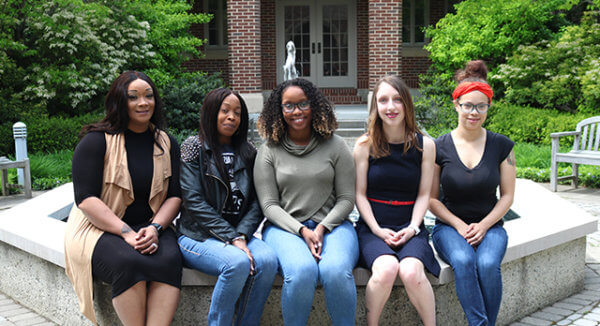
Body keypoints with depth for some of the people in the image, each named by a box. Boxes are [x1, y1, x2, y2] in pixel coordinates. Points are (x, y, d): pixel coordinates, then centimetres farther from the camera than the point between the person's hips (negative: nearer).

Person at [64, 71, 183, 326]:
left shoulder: (167, 144, 10)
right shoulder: (96, 141, -4)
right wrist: (126, 233, -21)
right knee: (128, 262, -33)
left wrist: (155, 228, -13)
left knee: (169, 259, -29)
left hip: (151, 227, 3)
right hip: (98, 229, -3)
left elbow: (174, 195, 7)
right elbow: (86, 199, -11)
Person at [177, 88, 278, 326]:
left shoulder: (247, 153, 13)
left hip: (238, 235, 4)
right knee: (238, 263, -32)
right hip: (197, 236, -4)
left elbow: (255, 202, 6)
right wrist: (231, 238, -16)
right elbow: (194, 201, -9)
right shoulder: (194, 148, 0)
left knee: (267, 260, -26)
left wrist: (241, 236, -12)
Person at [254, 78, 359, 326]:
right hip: (285, 227, 0)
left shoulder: (335, 146, 8)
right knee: (301, 271, -33)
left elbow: (346, 198, 7)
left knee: (336, 271, -32)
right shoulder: (269, 151, 7)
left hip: (331, 224, 1)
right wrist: (302, 231, -12)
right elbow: (269, 204, 3)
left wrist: (323, 227, -10)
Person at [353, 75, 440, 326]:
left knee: (411, 273, -29)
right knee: (386, 269, -31)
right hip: (372, 227, 0)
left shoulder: (425, 145, 5)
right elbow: (360, 194, 2)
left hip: (410, 227, 1)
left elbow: (424, 194, 6)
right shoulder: (365, 145, 2)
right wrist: (377, 230, -10)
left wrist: (412, 227, -9)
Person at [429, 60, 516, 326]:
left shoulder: (501, 146, 3)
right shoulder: (439, 148, -1)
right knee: (463, 262, -33)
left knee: (488, 264, -30)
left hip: (490, 226, 1)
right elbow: (432, 198, 3)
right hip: (449, 226, -1)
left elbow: (507, 195, 6)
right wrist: (460, 225, -10)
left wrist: (483, 226, -8)